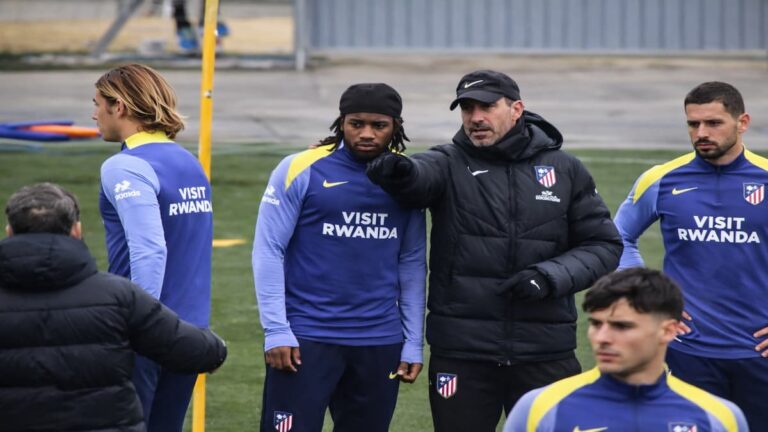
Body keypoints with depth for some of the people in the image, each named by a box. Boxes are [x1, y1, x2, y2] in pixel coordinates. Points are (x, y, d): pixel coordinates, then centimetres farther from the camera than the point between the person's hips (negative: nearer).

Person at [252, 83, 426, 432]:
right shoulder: (300, 170, -5)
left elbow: (412, 263, 9)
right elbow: (268, 252, -4)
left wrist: (413, 343, 6)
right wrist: (276, 330, -11)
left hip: (380, 343, 4)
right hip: (305, 338, -4)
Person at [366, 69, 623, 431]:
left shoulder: (565, 171, 5)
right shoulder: (449, 164, 0)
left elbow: (604, 246, 8)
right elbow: (420, 175, -23)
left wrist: (550, 277, -9)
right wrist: (398, 171, -47)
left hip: (546, 355, 1)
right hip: (461, 354, -1)